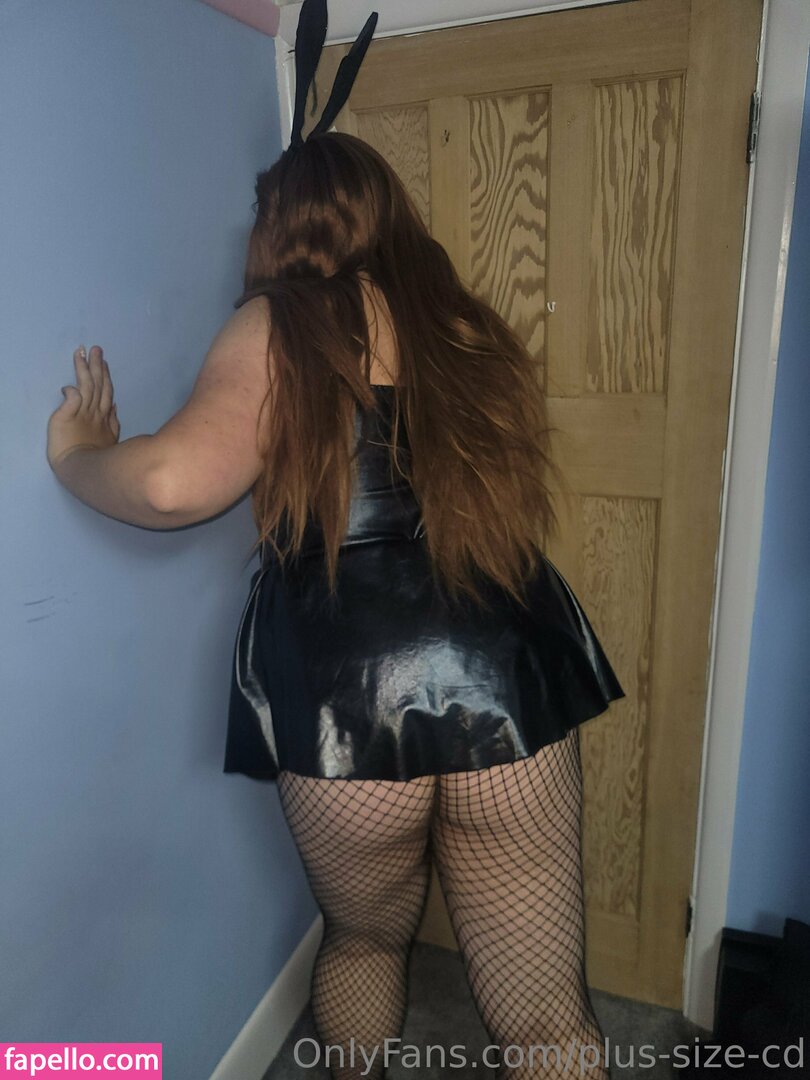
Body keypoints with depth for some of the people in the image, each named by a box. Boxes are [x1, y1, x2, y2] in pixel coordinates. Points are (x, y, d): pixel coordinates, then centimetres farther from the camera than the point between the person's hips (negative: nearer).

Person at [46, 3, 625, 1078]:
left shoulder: (281, 326, -3)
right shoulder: (467, 324, 10)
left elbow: (176, 482, -16)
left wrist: (77, 453, 6)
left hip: (346, 697, -2)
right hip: (509, 686, 3)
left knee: (364, 938, 28)